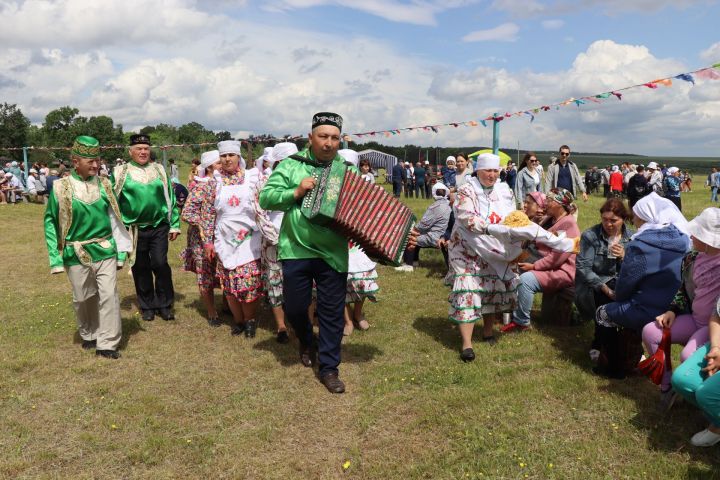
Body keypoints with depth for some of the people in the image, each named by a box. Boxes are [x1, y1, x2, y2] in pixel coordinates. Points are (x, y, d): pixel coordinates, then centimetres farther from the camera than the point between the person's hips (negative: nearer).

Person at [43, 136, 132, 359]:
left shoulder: (104, 185, 0)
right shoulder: (60, 188, -6)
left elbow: (115, 219, 4)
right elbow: (51, 223, 0)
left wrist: (121, 251, 3)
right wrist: (56, 258, -4)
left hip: (105, 250, 1)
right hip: (76, 254, -1)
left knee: (109, 295, -4)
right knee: (83, 298, 13)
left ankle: (107, 343, 7)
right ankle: (89, 335, 35)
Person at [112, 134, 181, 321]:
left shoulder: (159, 170, 7)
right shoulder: (121, 173, 1)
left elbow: (170, 199, 10)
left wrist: (174, 225, 6)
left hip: (159, 227, 1)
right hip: (135, 229, -1)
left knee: (160, 264, -4)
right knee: (140, 268, 8)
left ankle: (165, 304, 12)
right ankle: (147, 306, 22)